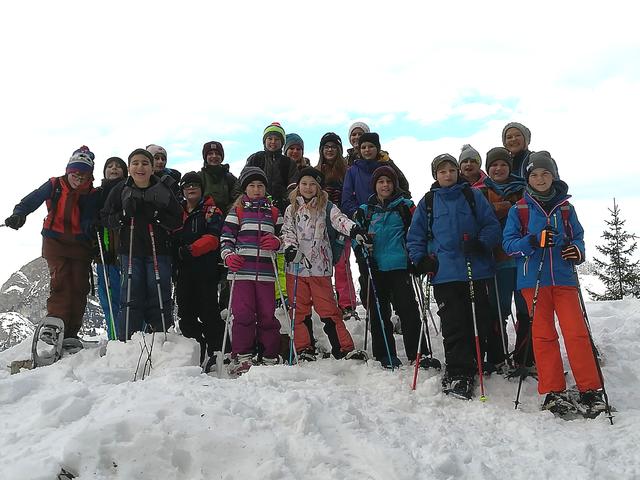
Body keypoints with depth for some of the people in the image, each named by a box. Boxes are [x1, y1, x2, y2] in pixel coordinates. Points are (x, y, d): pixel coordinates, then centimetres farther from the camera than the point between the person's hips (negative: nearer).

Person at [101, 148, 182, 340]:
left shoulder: (163, 189, 0)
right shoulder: (121, 190, 2)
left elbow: (177, 221, -1)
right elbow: (105, 219, 5)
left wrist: (156, 215, -17)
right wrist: (124, 214, -13)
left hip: (158, 252, 0)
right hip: (130, 251, 0)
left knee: (159, 298, -1)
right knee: (131, 298, -3)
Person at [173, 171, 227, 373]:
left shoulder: (211, 211, 4)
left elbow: (212, 238, -10)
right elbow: (172, 237, 21)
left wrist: (191, 249, -22)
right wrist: (175, 256, 3)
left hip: (206, 268, -5)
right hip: (184, 270, 5)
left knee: (208, 312, -6)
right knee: (185, 313, 5)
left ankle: (216, 352, 1)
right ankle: (197, 353, 16)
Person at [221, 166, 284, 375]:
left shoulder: (273, 211, 18)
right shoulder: (237, 210, 12)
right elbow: (226, 237, 8)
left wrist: (277, 242, -4)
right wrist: (228, 256, -10)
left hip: (265, 271, 2)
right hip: (242, 270, -2)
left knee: (267, 314, 2)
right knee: (243, 313, -7)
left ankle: (270, 358, 12)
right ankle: (242, 357, 4)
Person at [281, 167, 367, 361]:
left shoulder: (326, 206, 5)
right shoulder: (292, 209, 13)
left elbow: (339, 219, -12)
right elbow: (287, 231, 10)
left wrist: (353, 229, -33)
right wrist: (290, 247, -12)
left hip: (320, 266, -2)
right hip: (296, 266, 2)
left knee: (328, 308, -3)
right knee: (299, 309, 4)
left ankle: (345, 348, 2)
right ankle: (304, 349, 13)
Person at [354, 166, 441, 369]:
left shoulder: (405, 206, 6)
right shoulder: (365, 210, 13)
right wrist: (362, 255, -1)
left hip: (399, 266, -3)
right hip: (375, 268, 3)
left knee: (409, 310, -6)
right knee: (379, 313, 7)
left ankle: (418, 354, -1)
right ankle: (385, 356, 17)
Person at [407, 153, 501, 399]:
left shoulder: (473, 195, 9)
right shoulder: (428, 202, 12)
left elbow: (492, 225, 5)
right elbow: (415, 236, 15)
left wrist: (481, 243, -13)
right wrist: (421, 260, 0)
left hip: (476, 270, 1)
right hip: (445, 274, 0)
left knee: (477, 321, 5)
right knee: (453, 325, -5)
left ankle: (468, 368, 20)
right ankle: (457, 373, 3)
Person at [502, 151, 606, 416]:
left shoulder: (565, 207, 11)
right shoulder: (519, 209, 6)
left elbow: (578, 237, 15)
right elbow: (508, 243, 1)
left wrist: (577, 251, -8)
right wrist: (534, 241, -16)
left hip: (563, 277, 1)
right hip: (533, 279, -1)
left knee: (576, 332, -5)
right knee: (543, 335, 1)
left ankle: (590, 390, 4)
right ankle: (554, 392, 8)